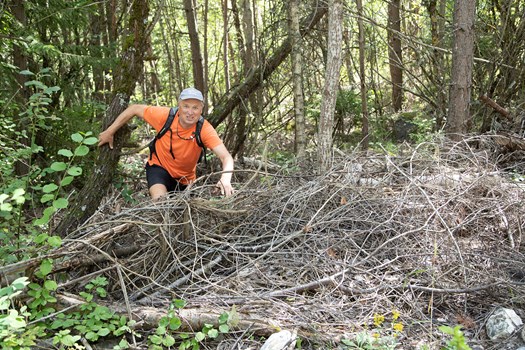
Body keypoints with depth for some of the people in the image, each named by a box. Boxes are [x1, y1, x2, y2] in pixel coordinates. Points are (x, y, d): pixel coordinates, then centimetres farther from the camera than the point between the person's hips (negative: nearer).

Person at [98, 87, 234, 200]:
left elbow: (226, 157, -37)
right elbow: (134, 109, -11)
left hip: (185, 178, 2)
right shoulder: (165, 116, -26)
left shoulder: (205, 129, -28)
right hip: (159, 166, -2)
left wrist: (225, 179, -59)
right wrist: (109, 132, -6)